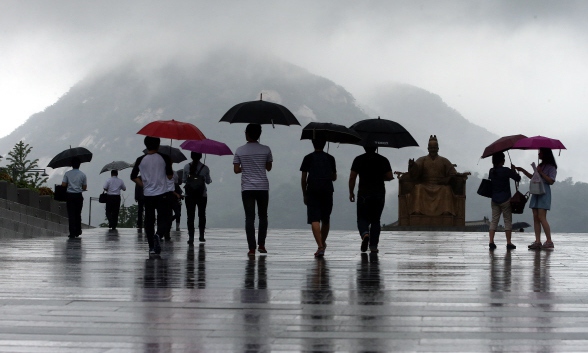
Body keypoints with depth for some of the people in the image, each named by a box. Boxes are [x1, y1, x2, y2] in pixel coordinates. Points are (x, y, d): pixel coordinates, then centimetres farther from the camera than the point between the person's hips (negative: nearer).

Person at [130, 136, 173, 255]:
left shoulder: (140, 160, 1)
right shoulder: (164, 158, -5)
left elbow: (133, 177, 5)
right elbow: (170, 176, -1)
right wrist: (169, 165, 15)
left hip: (147, 195, 2)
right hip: (162, 194, -2)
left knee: (149, 221, 10)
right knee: (163, 219, 0)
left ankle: (151, 247, 10)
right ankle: (158, 234, -31)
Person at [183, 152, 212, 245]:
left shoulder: (186, 167, -4)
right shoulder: (205, 168, -5)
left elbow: (184, 180, 2)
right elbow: (208, 181, 4)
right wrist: (210, 180, 27)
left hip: (189, 194, 0)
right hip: (202, 194, 0)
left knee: (190, 216, 1)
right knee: (202, 215, 15)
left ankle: (191, 237, -7)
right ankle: (201, 236, 18)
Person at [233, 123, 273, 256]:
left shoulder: (240, 151, -1)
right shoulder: (266, 150, -1)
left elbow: (236, 170, -2)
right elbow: (268, 168, 8)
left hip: (247, 188, 0)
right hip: (262, 187, 0)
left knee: (249, 217, -1)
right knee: (263, 216, 13)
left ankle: (252, 248, -7)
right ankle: (261, 245, 9)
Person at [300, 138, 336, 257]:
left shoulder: (308, 158, 4)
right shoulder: (330, 158, 10)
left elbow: (303, 178, 2)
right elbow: (334, 177, 16)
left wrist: (304, 194, 10)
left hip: (312, 191, -2)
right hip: (327, 191, 2)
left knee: (314, 220, -8)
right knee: (326, 220, 18)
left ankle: (320, 246, -22)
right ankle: (323, 243, 31)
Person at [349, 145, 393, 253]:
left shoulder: (359, 160, -2)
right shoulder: (383, 160, 2)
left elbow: (352, 177, -6)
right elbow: (389, 177, 0)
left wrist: (351, 192, 4)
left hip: (364, 194, -2)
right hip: (379, 195, 2)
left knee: (362, 218, 7)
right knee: (375, 220, 11)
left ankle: (365, 234, -24)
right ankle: (373, 246, 7)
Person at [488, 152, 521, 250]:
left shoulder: (491, 171, 2)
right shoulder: (506, 171, -13)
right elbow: (518, 178, -8)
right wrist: (513, 170, 9)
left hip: (494, 199, 5)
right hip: (505, 199, -5)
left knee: (494, 220, 7)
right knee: (508, 220, 3)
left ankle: (491, 241, -3)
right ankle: (509, 243, 2)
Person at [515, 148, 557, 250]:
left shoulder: (551, 167, -5)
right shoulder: (540, 166, 19)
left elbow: (551, 181, -14)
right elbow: (533, 177, 30)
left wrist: (541, 173, -15)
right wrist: (523, 170, 27)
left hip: (544, 192, -8)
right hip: (536, 192, 8)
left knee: (541, 217, -15)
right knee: (535, 217, 0)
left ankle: (549, 241, -12)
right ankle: (537, 241, -2)